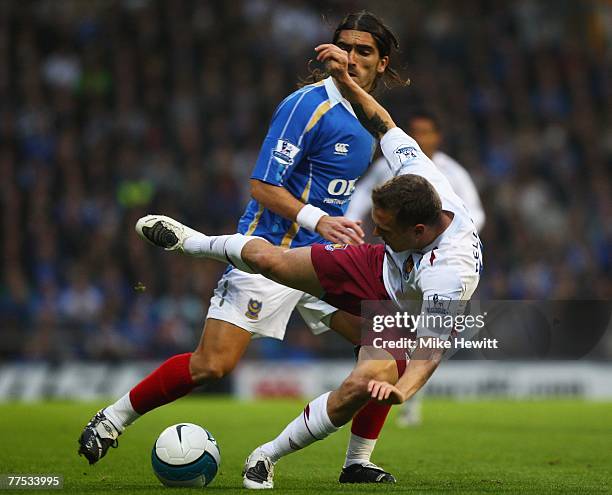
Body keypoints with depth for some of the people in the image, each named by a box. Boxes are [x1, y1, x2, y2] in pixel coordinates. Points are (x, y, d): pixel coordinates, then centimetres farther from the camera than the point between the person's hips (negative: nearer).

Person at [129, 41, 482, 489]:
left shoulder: (450, 274, -44)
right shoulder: (421, 176, -29)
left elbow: (430, 350, -42)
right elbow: (383, 125, -12)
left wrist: (403, 390, -60)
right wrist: (346, 82, -19)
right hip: (381, 268, 6)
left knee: (364, 384, -33)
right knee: (266, 257, 1)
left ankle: (268, 457, -12)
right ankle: (191, 241, 37)